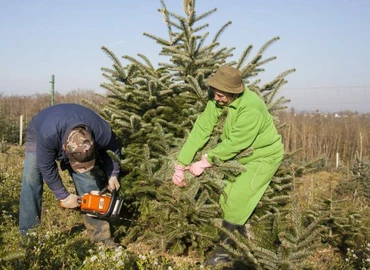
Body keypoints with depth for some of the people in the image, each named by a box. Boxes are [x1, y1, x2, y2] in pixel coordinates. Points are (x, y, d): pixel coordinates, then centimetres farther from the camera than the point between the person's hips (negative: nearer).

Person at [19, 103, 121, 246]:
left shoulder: (102, 132, -38)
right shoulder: (48, 134, -47)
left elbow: (113, 149, -11)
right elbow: (47, 167, -29)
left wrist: (113, 174, -14)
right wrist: (63, 196, -22)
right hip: (38, 133, -2)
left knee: (87, 179, -11)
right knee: (31, 176, -17)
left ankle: (98, 231, -6)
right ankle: (28, 229, -4)